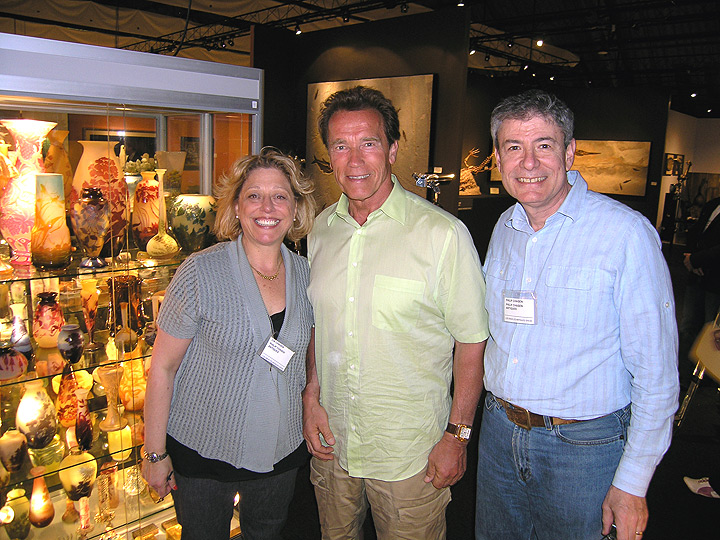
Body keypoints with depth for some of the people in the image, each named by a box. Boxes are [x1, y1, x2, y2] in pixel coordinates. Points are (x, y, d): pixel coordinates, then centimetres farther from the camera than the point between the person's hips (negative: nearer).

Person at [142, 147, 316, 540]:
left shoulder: (305, 273, -3)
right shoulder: (200, 273, -17)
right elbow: (162, 367, -12)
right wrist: (155, 452, -10)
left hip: (281, 453, 4)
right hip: (203, 450, -4)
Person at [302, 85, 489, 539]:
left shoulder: (442, 234, -17)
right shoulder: (322, 229, 0)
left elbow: (472, 340, -11)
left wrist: (457, 437, -11)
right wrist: (311, 397, 2)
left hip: (409, 455, -4)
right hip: (332, 441, 5)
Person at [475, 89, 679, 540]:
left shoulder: (627, 233, -17)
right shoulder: (505, 228, 2)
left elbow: (656, 372, -15)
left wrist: (633, 484, -13)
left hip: (584, 446, -5)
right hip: (500, 430, 6)